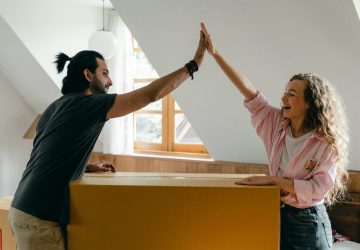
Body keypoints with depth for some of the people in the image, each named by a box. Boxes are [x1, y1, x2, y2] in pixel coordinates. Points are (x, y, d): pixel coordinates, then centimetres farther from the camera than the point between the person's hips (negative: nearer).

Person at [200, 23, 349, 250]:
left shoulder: (327, 144, -15)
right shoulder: (277, 124, -1)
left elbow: (318, 189, -22)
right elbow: (249, 91, -6)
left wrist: (272, 179, -21)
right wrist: (215, 53, -9)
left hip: (307, 222, -5)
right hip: (276, 214, 5)